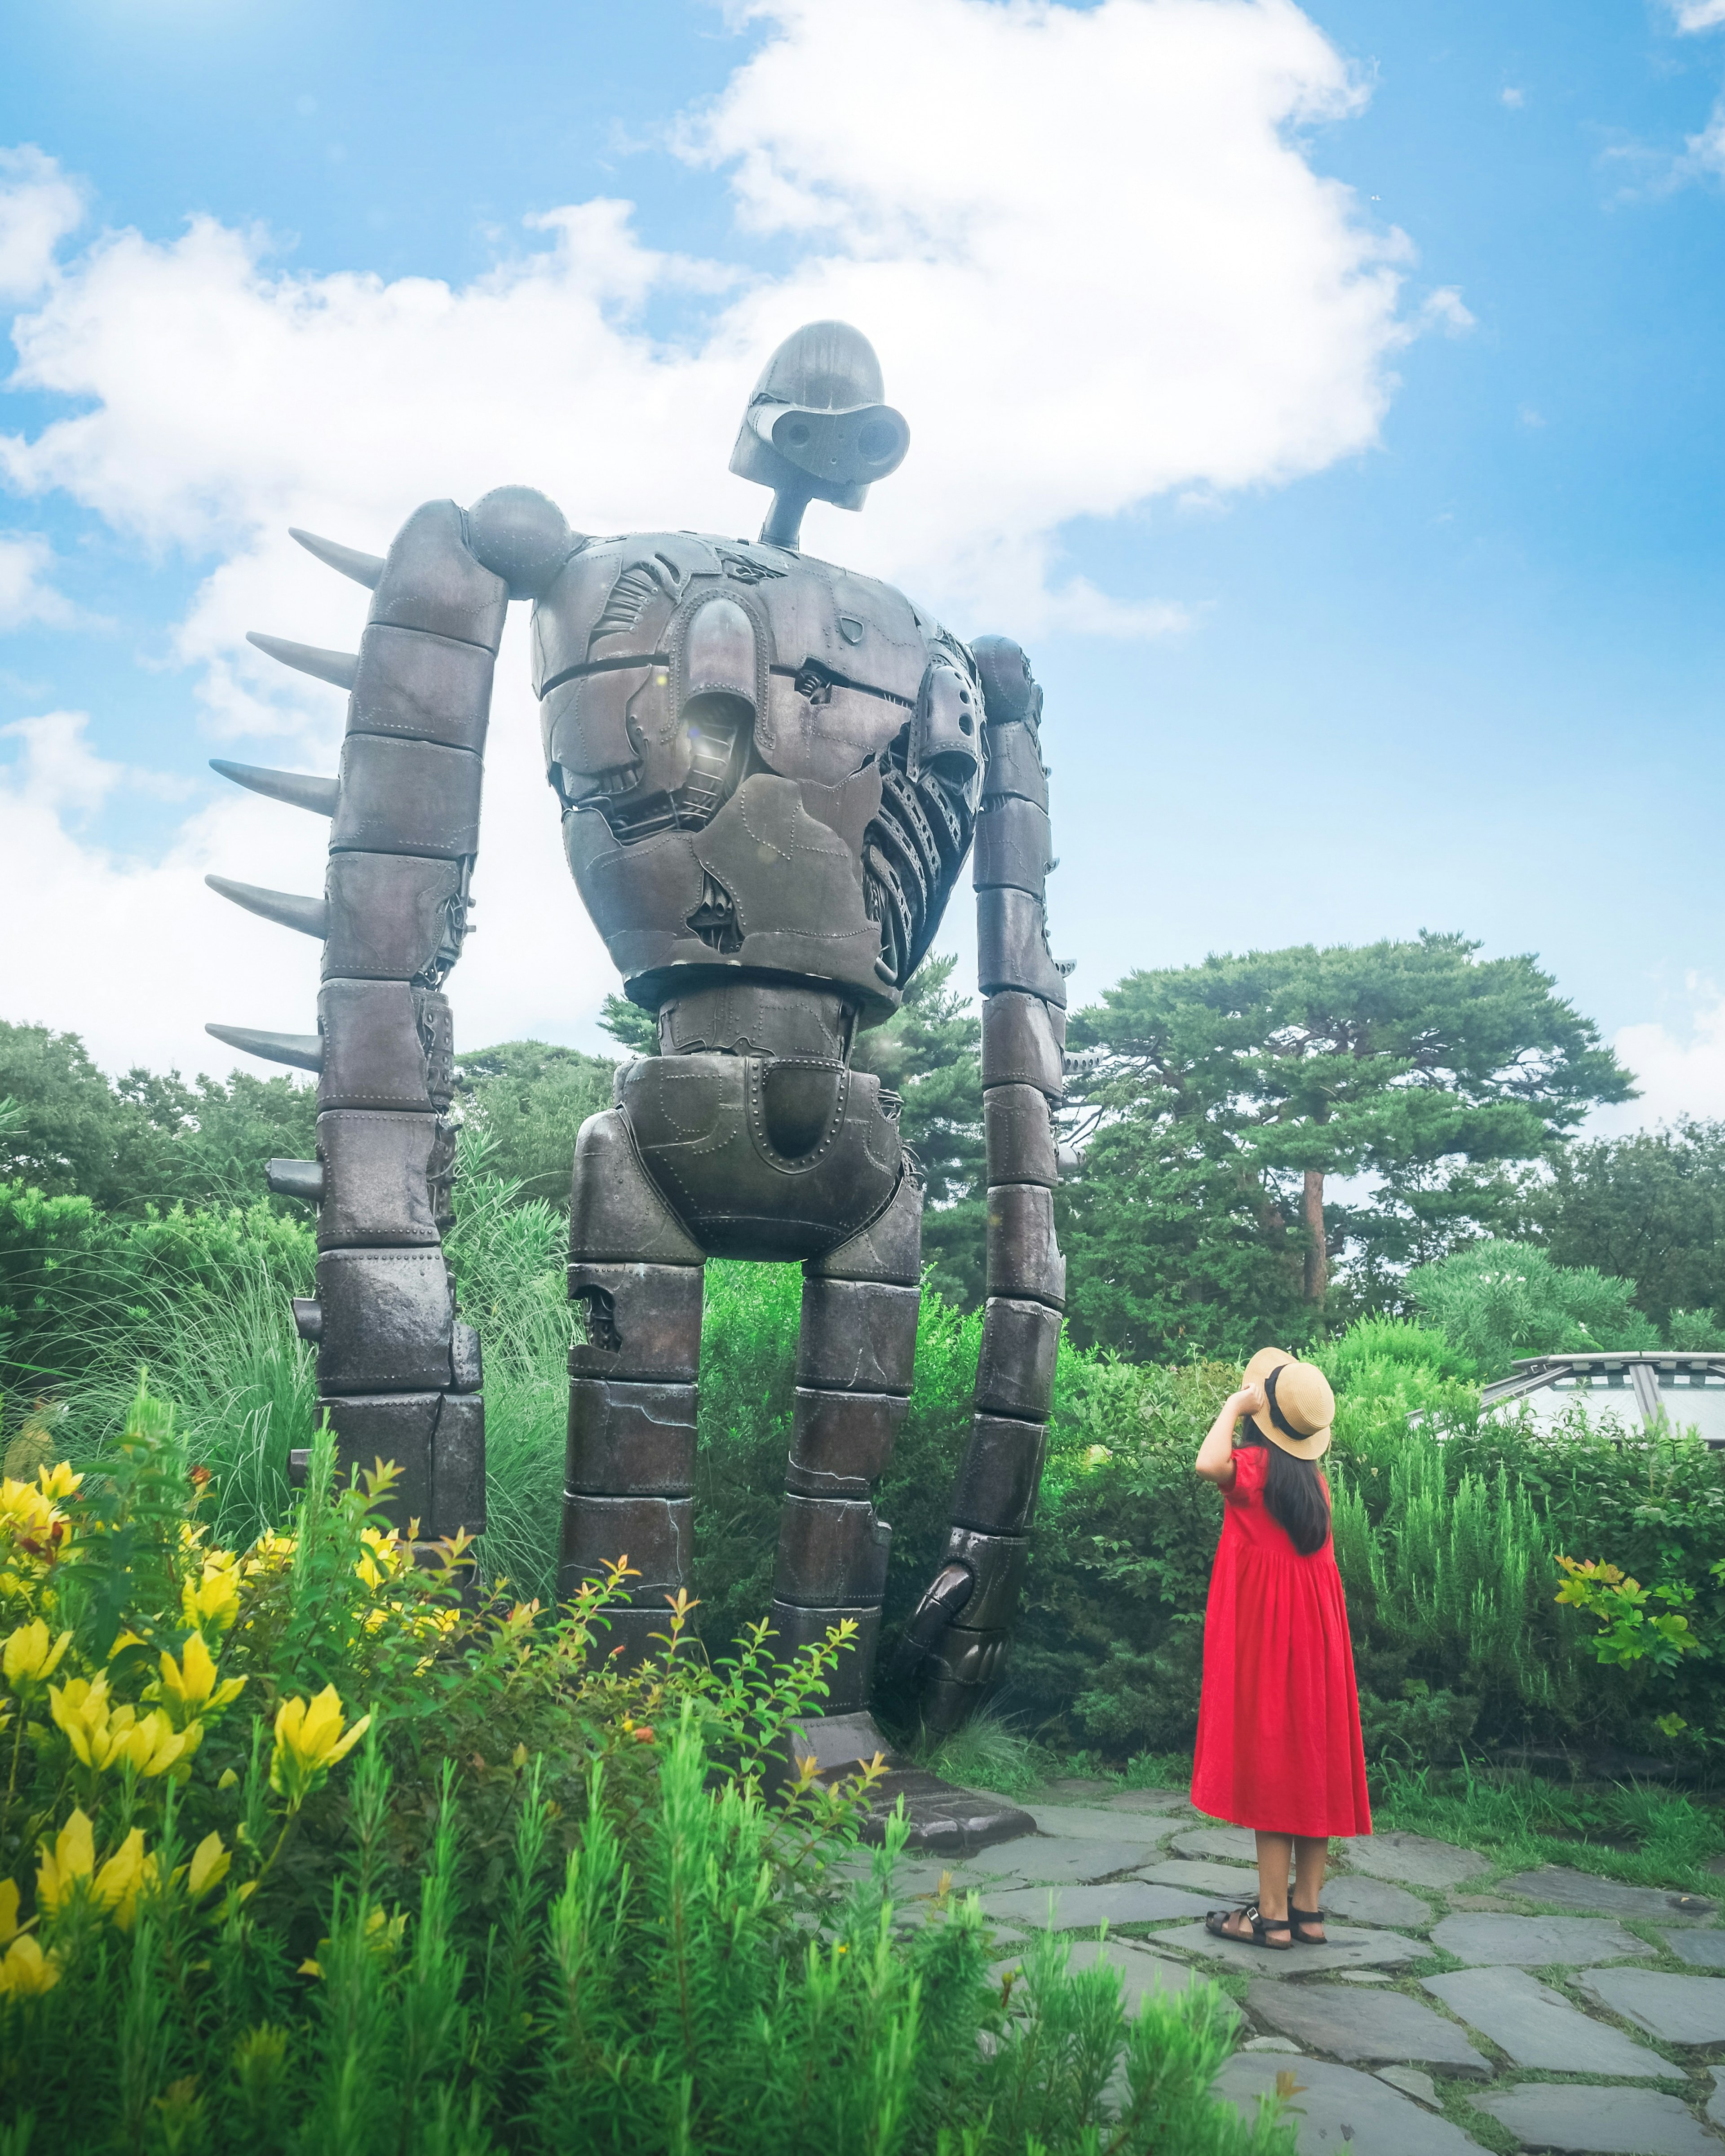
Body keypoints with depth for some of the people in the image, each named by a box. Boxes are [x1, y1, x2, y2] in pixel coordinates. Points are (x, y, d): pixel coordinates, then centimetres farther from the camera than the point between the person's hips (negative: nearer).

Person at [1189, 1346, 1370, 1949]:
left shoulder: (1255, 1464, -13)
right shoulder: (1313, 1477, 10)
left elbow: (1210, 1465, -35)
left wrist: (1232, 1406, -20)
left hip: (1266, 1628, -7)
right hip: (1316, 1627, 7)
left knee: (1267, 1761, -3)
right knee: (1311, 1760, 9)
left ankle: (1273, 1915, -1)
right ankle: (1308, 1909, 15)